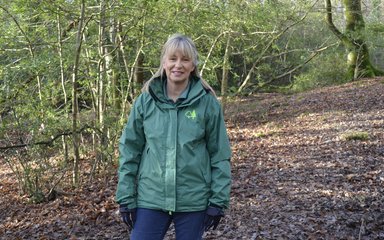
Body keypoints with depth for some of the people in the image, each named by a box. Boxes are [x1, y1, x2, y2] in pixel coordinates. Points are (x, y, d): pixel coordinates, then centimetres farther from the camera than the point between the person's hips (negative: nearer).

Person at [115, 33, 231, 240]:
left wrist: (218, 200, -5)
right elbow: (129, 150, 3)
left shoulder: (207, 102, -5)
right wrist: (126, 197, 0)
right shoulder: (146, 100, -1)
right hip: (150, 198, 1)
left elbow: (220, 155, -2)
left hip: (194, 201, -1)